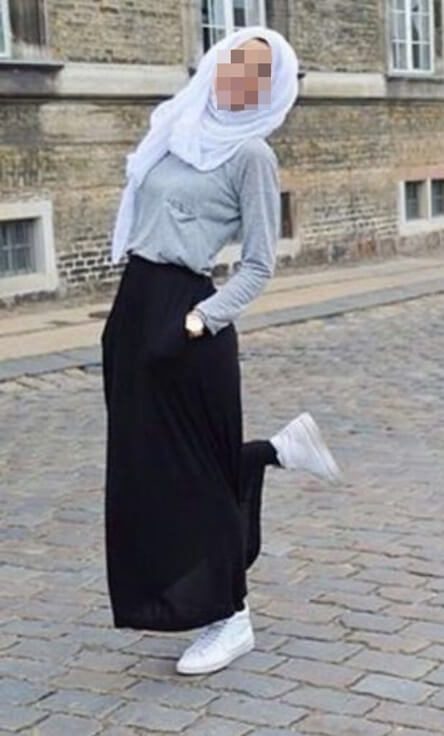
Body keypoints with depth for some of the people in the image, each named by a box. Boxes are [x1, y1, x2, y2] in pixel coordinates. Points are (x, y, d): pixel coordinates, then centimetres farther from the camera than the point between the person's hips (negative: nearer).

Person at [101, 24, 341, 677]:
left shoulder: (251, 153, -7)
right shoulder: (171, 126, 11)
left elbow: (258, 266, -8)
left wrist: (201, 319, -21)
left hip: (184, 314, -7)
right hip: (134, 307, 8)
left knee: (195, 465, 2)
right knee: (147, 460, 13)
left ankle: (229, 619, 18)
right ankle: (282, 449, 30)